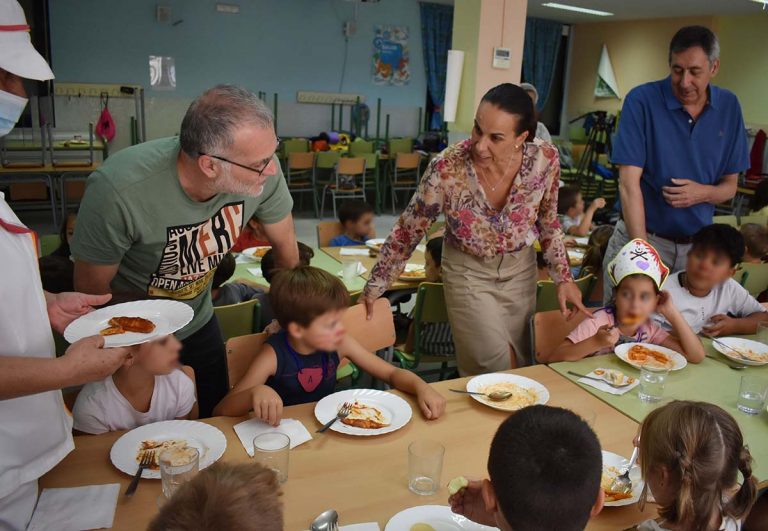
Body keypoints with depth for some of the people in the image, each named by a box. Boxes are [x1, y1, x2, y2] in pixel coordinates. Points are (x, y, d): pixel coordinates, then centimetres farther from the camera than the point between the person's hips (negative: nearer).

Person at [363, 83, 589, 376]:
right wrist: (374, 288, -9)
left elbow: (548, 222, 0)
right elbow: (407, 232, -15)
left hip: (521, 268, 3)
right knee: (495, 366, -8)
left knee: (521, 362, 14)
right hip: (467, 271, -3)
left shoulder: (545, 159, -20)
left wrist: (563, 278, -2)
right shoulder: (447, 167, -28)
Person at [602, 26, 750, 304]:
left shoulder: (729, 107, 2)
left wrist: (703, 193, -16)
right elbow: (629, 183, -17)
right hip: (640, 237, -3)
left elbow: (730, 186, 9)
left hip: (696, 246, 4)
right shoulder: (642, 101, -12)